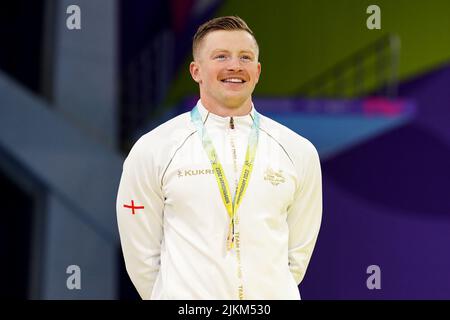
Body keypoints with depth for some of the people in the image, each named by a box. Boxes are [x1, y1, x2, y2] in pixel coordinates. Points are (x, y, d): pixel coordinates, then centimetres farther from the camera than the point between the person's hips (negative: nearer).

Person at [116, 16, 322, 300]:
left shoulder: (299, 152, 2)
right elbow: (142, 253, 2)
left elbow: (299, 250, 8)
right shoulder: (152, 150, -4)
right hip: (186, 295, -1)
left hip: (273, 295, 2)